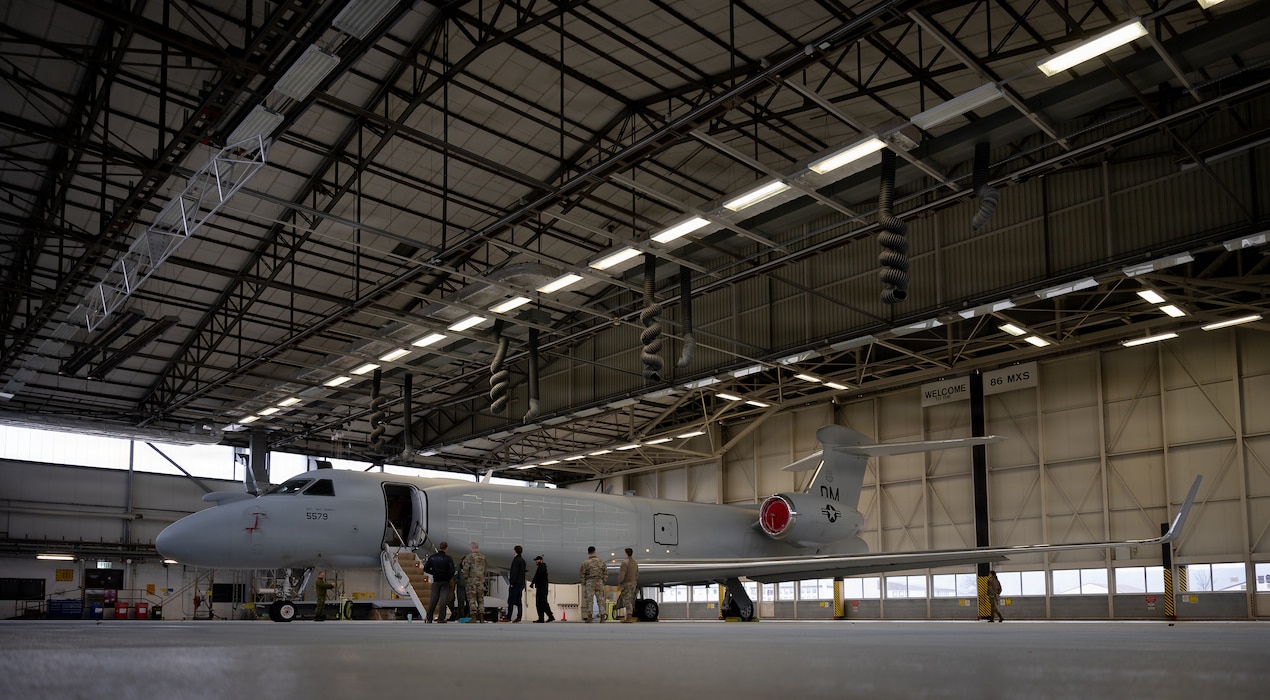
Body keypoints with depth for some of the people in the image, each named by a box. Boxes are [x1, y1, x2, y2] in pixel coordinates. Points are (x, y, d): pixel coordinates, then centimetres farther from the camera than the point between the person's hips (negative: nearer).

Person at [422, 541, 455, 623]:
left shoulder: (432, 557, 1)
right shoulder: (448, 558, -10)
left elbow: (426, 569, 3)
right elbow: (452, 571, -15)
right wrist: (449, 576, 5)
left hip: (436, 581, 3)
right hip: (445, 581, -3)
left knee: (433, 599, 9)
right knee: (444, 599, -1)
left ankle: (429, 618, 9)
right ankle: (441, 618, -5)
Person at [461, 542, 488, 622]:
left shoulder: (469, 557, -8)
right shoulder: (483, 557, 8)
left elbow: (466, 569, -11)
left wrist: (465, 579, 3)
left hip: (471, 580, -5)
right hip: (481, 581, 5)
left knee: (472, 599, -3)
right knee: (481, 599, 9)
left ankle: (474, 617, -9)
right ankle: (481, 618, 9)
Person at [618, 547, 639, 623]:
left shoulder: (625, 562, -16)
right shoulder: (635, 563, 10)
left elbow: (622, 575, -21)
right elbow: (637, 575, 14)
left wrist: (619, 582, -9)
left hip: (626, 584, -8)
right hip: (633, 583, 8)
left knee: (627, 601, -7)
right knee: (630, 601, 11)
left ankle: (628, 618, -8)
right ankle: (628, 617, 15)